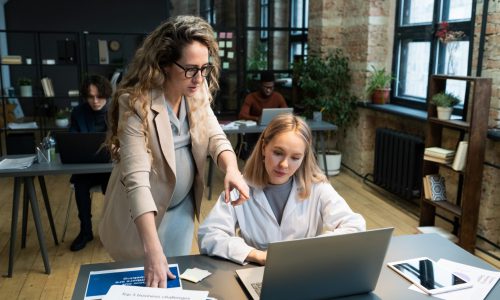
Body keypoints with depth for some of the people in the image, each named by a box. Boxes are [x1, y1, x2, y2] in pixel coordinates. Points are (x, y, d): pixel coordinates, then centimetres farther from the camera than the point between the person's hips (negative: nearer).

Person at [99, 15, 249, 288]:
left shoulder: (197, 91, -9)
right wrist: (152, 250, -42)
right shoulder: (136, 102, -28)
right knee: (145, 279, 14)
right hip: (142, 211, -5)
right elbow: (136, 177, -35)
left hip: (182, 204, 5)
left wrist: (231, 168, -29)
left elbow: (214, 135, -5)